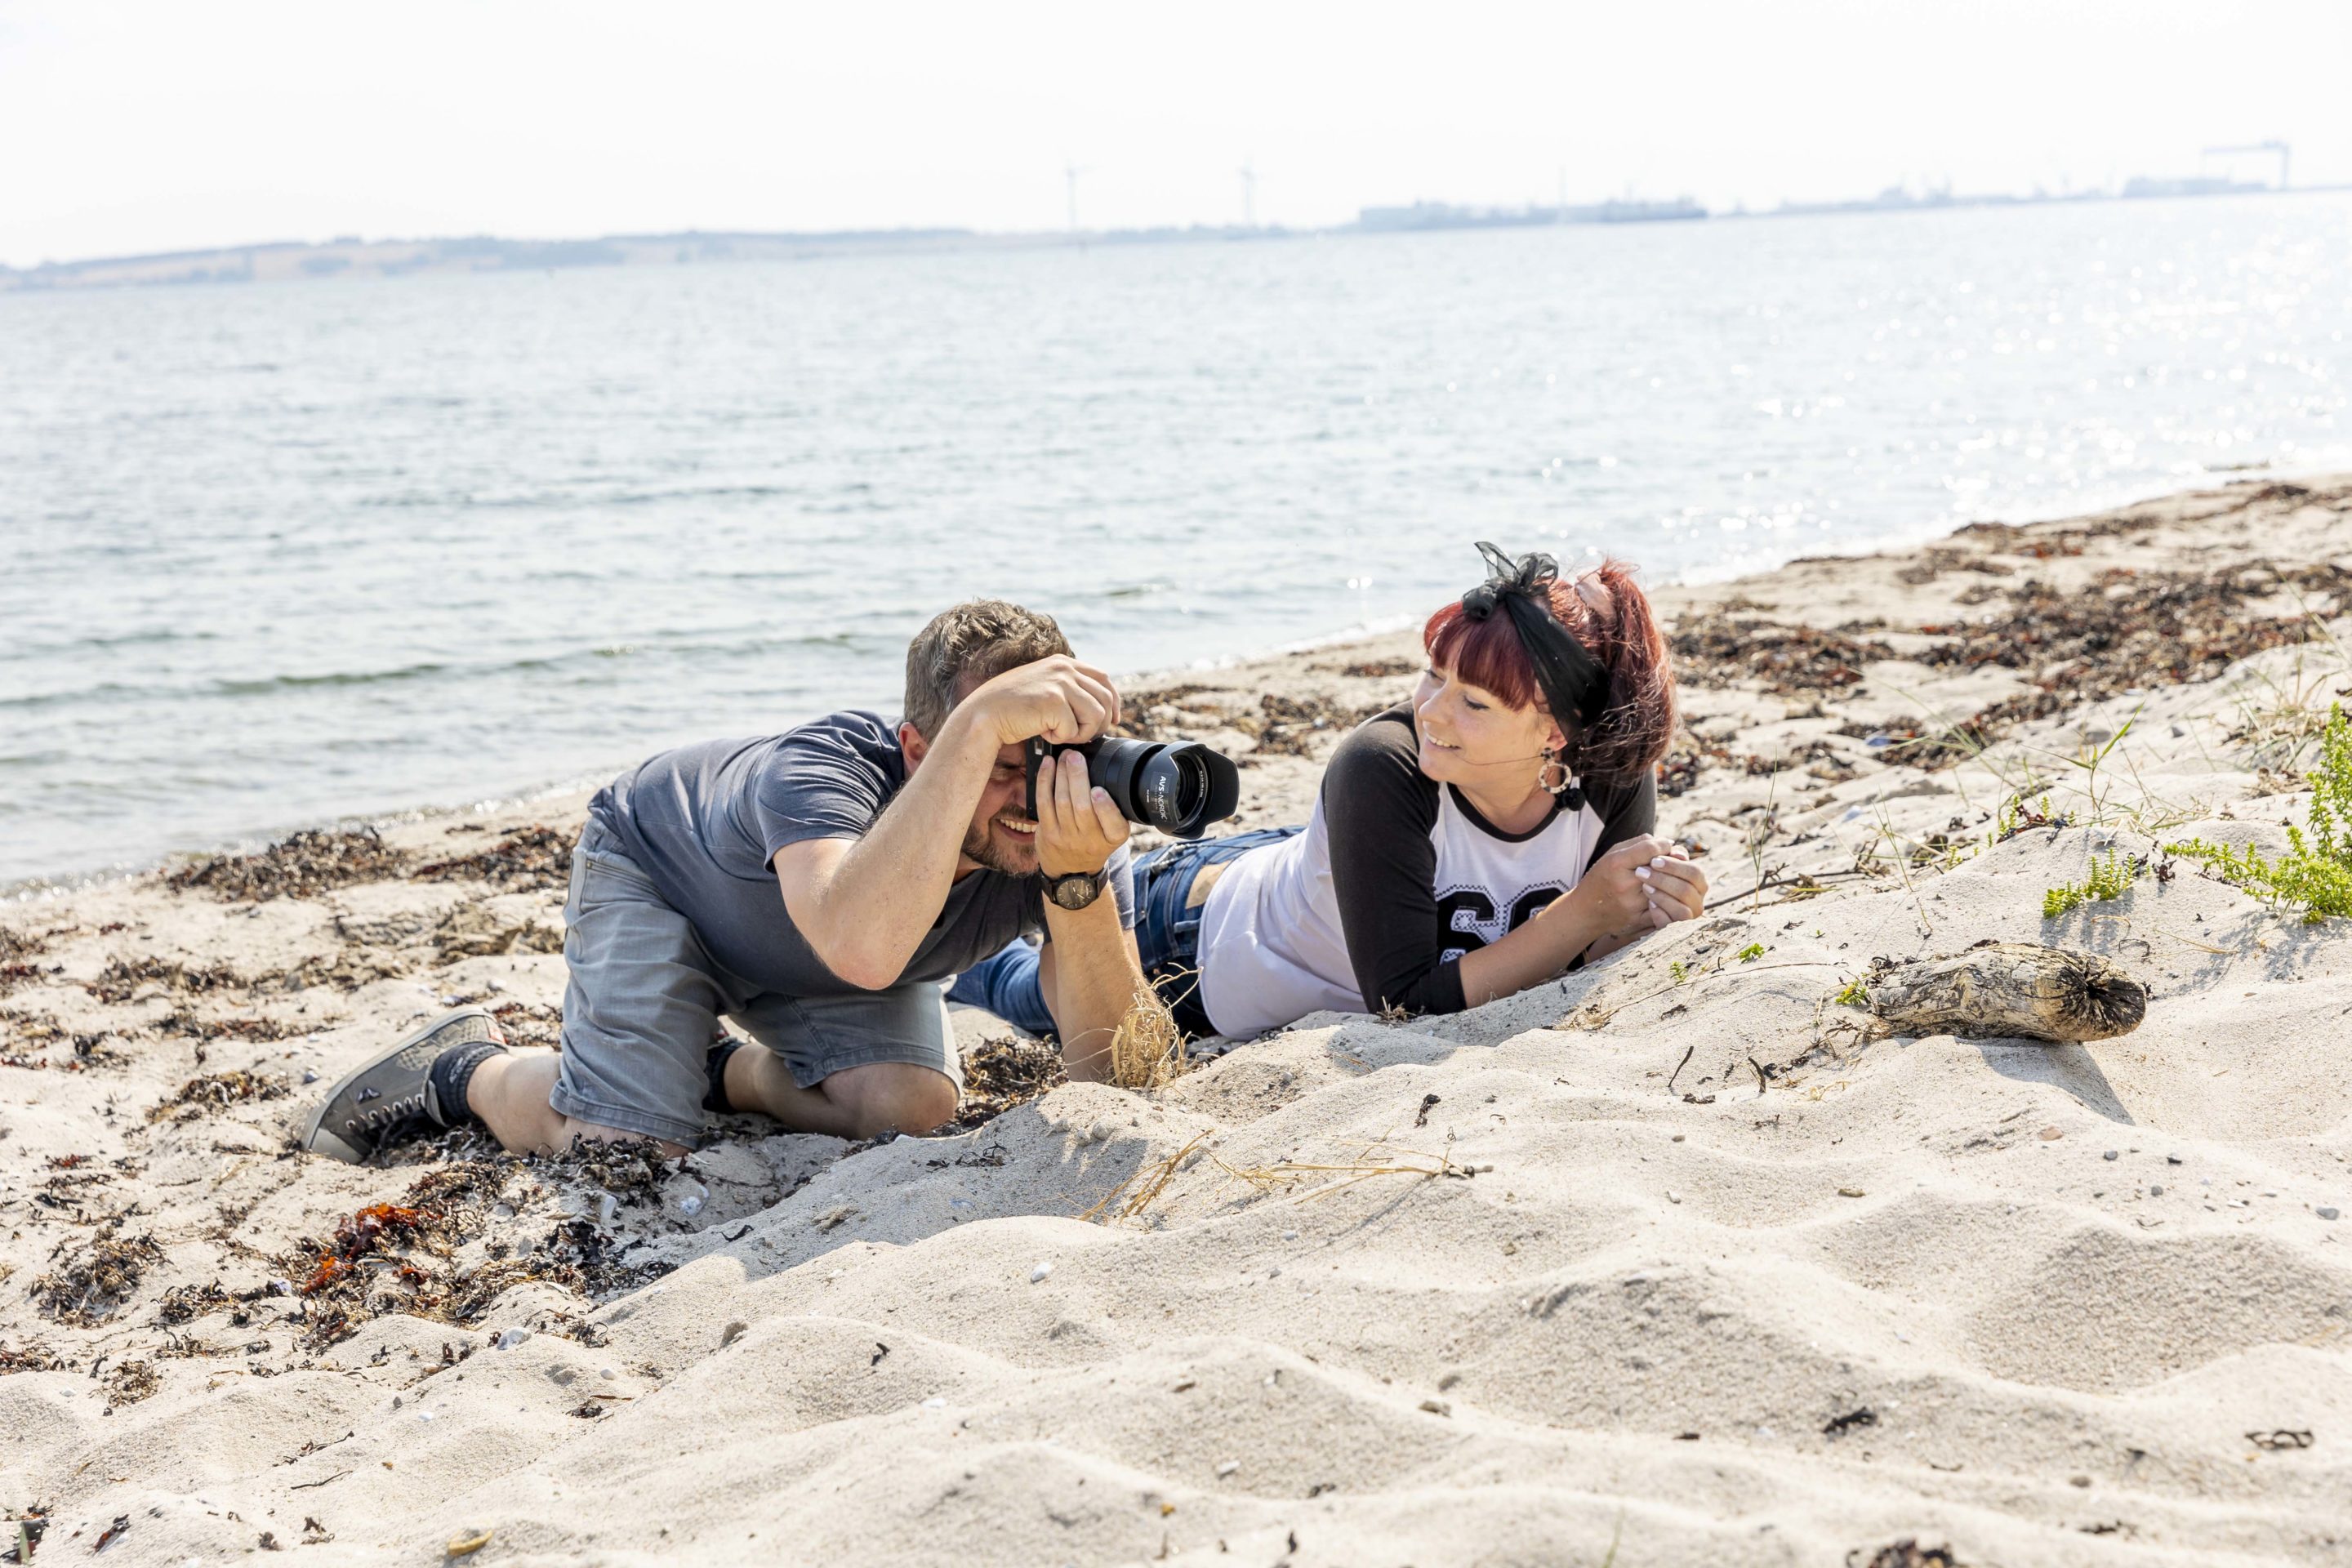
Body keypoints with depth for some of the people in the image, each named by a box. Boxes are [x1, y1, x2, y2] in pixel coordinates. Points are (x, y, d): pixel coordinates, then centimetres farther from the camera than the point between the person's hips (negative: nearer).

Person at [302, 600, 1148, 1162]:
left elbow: (1104, 1070, -36)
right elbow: (862, 953, -65)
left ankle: (729, 1068, 13)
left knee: (910, 1103, -18)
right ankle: (467, 1067, 12)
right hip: (656, 861, -4)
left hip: (843, 903, 5)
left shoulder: (1071, 814, -32)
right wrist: (982, 723, -67)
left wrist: (1079, 880, -53)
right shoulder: (824, 769, -44)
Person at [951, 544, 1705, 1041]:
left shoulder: (1612, 777, -29)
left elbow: (1580, 956, -15)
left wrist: (1644, 916, -38)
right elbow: (1405, 1001, -40)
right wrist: (1585, 910, -46)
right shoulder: (1382, 771, -42)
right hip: (1192, 929, -4)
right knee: (1032, 993, 27)